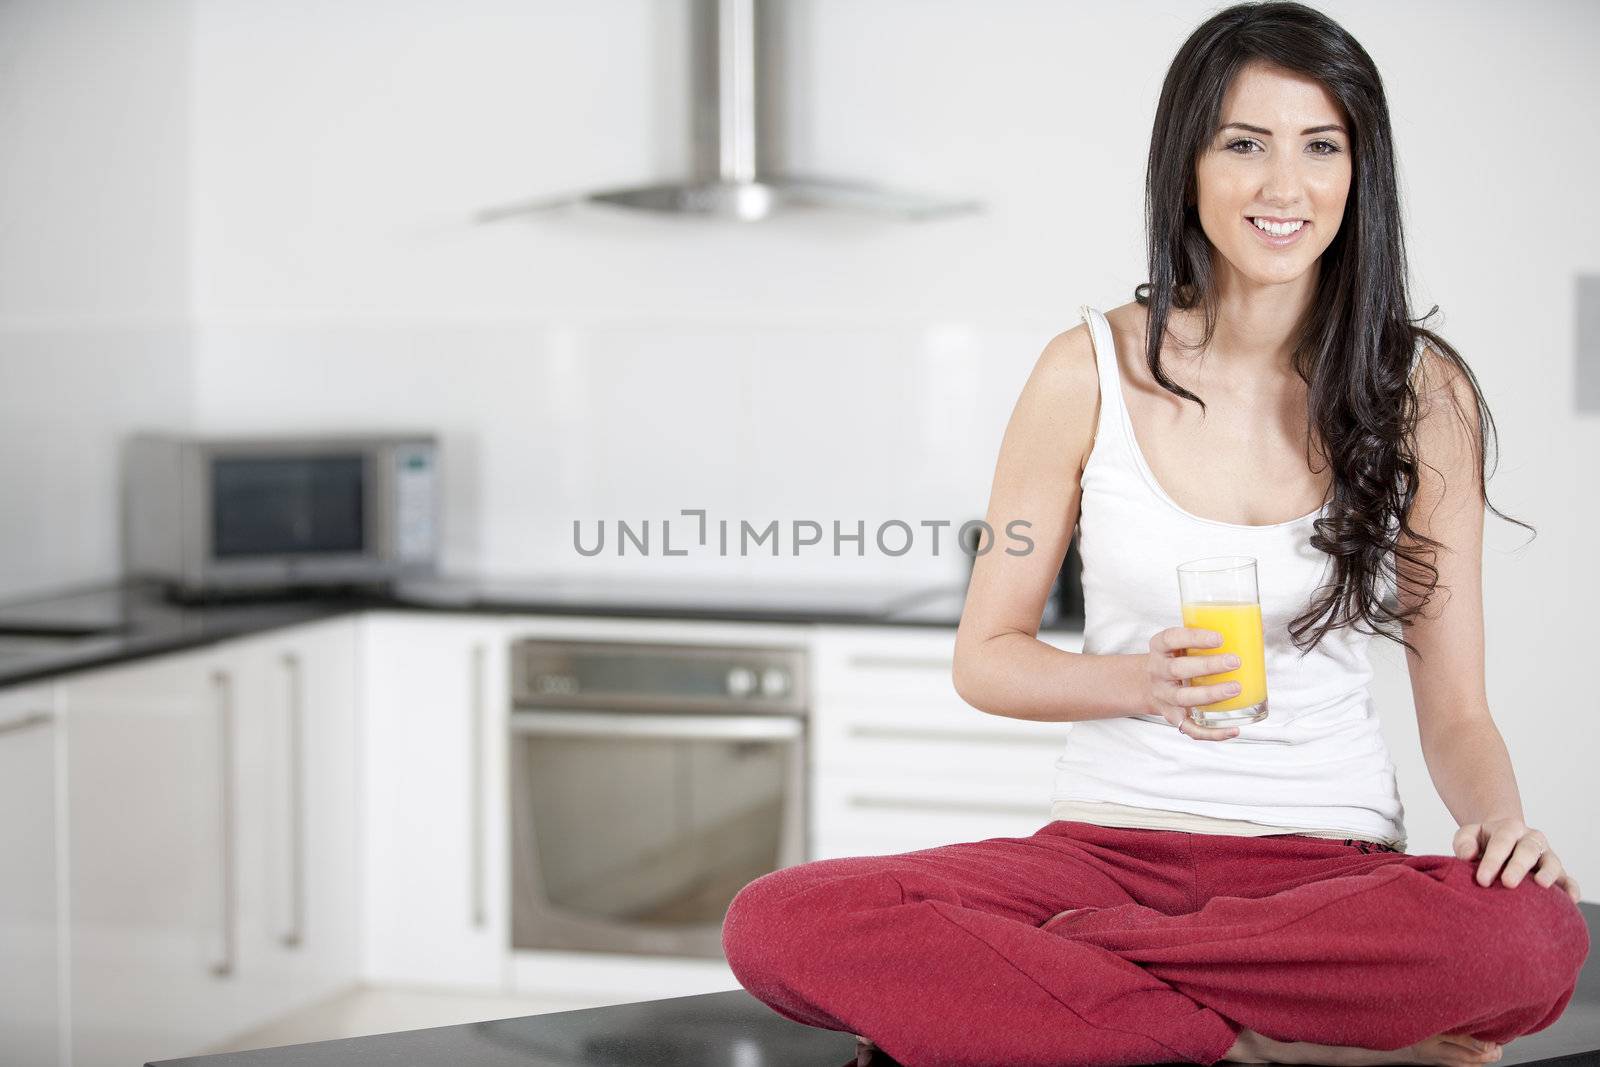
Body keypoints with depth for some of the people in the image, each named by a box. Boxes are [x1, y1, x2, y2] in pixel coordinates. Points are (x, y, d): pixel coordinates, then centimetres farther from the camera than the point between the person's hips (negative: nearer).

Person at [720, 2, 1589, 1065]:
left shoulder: (1422, 392, 3)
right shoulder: (1092, 373, 2)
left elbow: (1457, 710, 5)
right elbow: (985, 657, 7)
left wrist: (1500, 820, -17)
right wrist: (1140, 683, -13)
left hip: (1329, 856, 0)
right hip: (1110, 844, 0)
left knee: (1534, 938, -36)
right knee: (779, 925, -27)